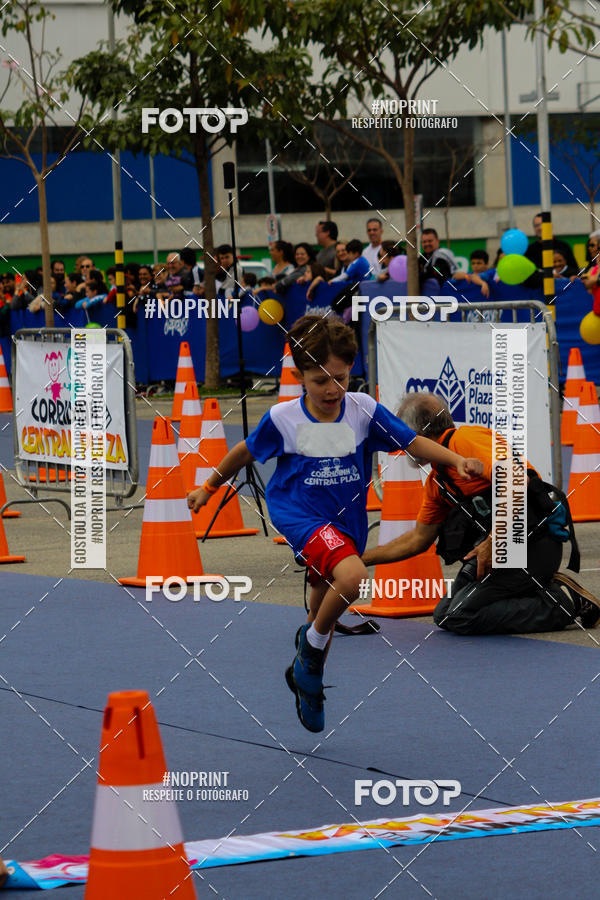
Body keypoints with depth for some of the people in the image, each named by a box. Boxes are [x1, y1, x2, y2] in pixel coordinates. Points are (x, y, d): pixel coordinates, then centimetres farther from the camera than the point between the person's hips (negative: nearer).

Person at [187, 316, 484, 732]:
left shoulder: (364, 410, -6)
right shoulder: (283, 418, -9)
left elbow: (413, 442, -5)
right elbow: (245, 452, 8)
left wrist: (458, 461, -20)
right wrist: (209, 487, 18)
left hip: (346, 523, 4)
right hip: (299, 514, -4)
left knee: (325, 612, 17)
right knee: (351, 575, -31)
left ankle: (306, 677, 43)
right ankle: (313, 644, -6)